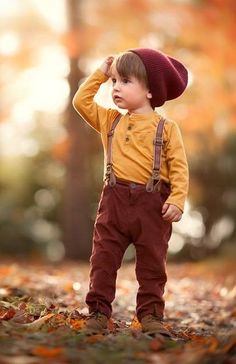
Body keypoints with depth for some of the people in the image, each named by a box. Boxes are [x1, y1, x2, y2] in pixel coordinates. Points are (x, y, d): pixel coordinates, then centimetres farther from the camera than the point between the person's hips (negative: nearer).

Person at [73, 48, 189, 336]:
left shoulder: (166, 128, -1)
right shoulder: (110, 120, 11)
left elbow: (179, 167, -5)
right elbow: (82, 101, 11)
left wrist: (177, 200, -16)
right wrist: (100, 74, 10)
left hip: (153, 204, -2)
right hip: (115, 200, 3)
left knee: (152, 263, 6)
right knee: (103, 258, 2)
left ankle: (151, 314, 15)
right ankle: (98, 312, 9)